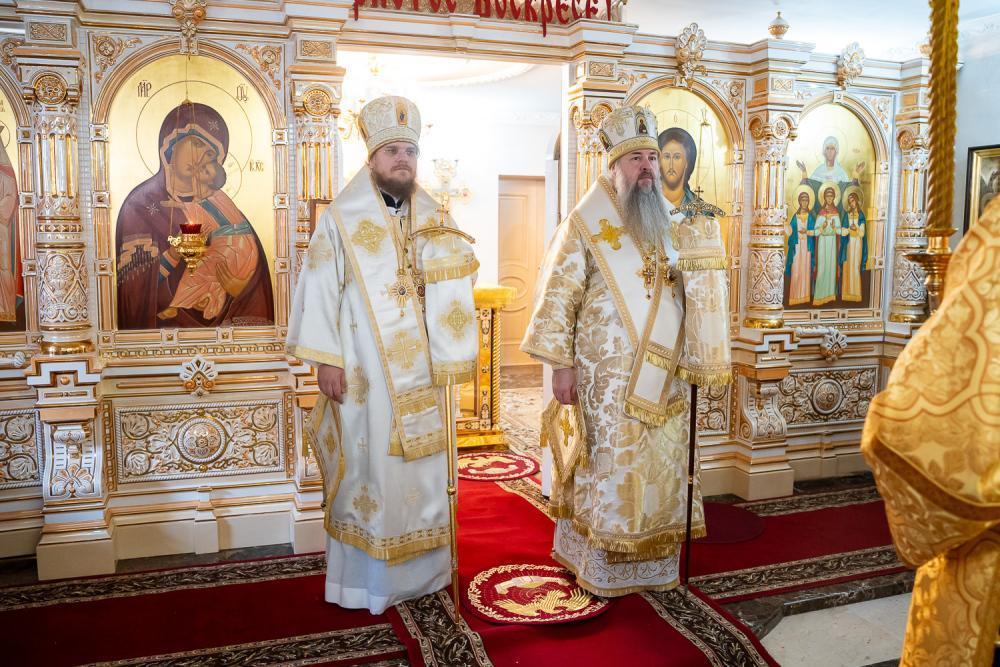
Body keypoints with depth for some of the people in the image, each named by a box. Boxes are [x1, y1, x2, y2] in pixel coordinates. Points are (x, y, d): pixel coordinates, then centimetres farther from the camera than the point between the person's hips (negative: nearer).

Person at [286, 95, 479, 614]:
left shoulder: (434, 222, 10)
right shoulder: (341, 219, -1)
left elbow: (454, 285, 8)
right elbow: (319, 290, -6)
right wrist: (326, 360, -12)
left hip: (421, 373, 4)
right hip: (365, 373, -4)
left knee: (422, 468, 10)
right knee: (366, 470, 3)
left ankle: (419, 571, 26)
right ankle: (363, 578, 17)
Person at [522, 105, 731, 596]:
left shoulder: (672, 225, 11)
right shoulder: (586, 224, -5)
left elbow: (697, 297, 14)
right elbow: (559, 297, -8)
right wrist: (561, 365, -13)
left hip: (663, 377, 5)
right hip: (606, 377, -5)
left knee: (660, 468, 10)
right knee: (607, 468, 3)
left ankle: (652, 563, 26)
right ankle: (601, 566, 18)